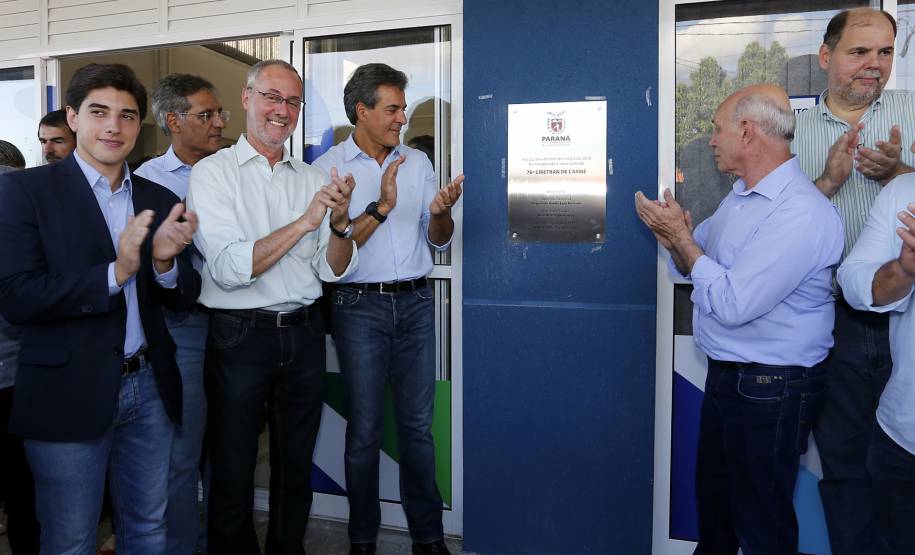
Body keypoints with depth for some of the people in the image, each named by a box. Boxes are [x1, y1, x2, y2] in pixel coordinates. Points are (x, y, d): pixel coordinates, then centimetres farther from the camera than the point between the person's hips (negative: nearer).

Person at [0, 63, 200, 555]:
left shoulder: (159, 200, 6)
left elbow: (183, 298, 5)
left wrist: (164, 261, -17)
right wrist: (114, 273, -25)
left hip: (150, 388, 4)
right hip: (69, 393, -4)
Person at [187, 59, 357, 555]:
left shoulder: (313, 179, 6)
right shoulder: (213, 173, -6)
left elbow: (335, 272, 3)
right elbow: (228, 268, -18)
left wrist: (340, 223, -16)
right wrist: (304, 221, -23)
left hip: (304, 332, 4)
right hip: (240, 334, -4)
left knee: (296, 468, 19)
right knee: (233, 476, 10)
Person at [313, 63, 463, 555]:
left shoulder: (417, 161, 9)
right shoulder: (329, 167, -2)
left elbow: (438, 242, 11)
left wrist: (441, 213, -10)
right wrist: (381, 206, -20)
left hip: (415, 302, 3)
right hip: (360, 306, -3)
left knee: (418, 423, 8)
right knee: (364, 428, 6)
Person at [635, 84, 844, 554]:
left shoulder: (803, 212, -24)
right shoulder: (739, 197, 8)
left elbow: (732, 303, -28)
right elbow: (693, 266, 13)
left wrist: (680, 237, -18)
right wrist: (677, 239, -9)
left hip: (772, 389, -9)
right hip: (725, 375, 9)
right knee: (713, 497, 24)